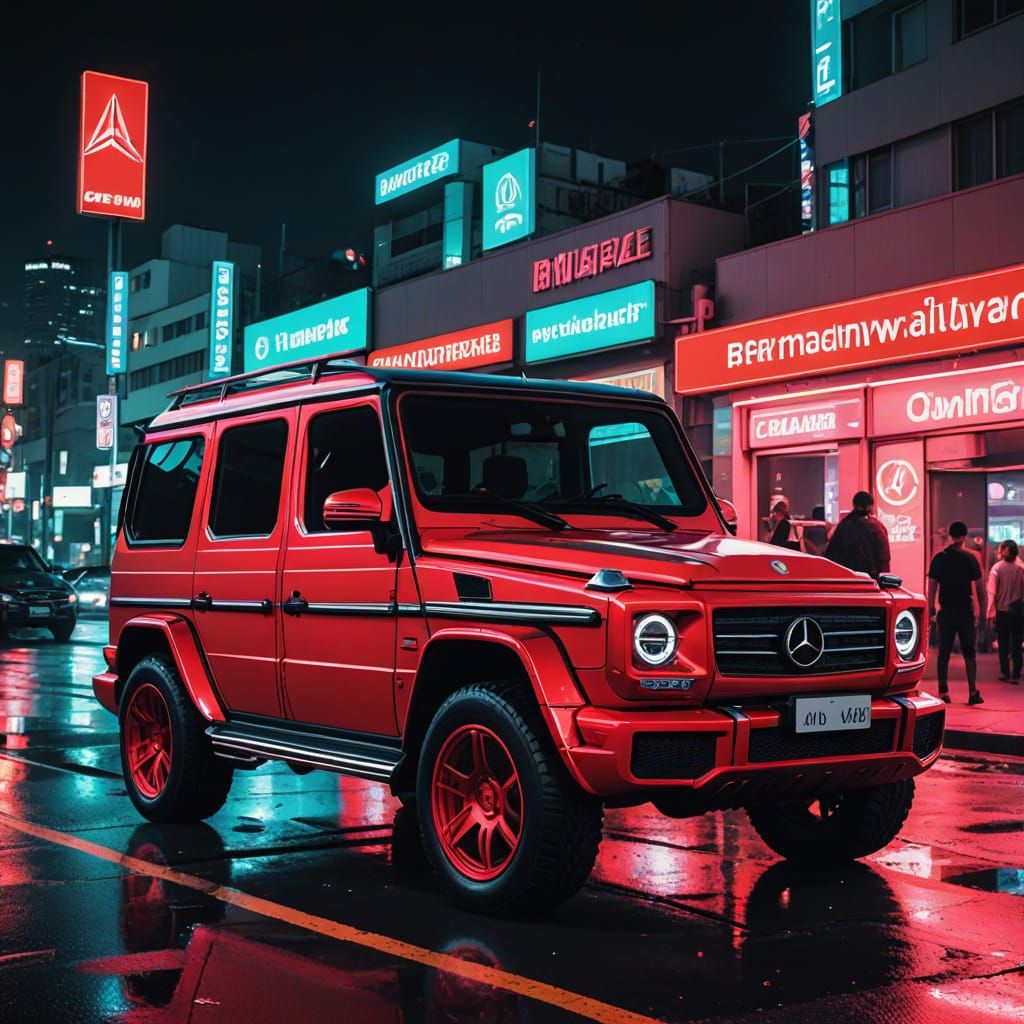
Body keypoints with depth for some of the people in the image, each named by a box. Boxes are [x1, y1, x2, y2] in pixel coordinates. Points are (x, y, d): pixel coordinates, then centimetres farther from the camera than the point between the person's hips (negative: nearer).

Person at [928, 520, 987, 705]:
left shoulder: (939, 558, 0)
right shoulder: (970, 558, -4)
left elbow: (932, 586, -2)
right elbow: (979, 587, -3)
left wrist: (930, 608, 6)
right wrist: (982, 609, 4)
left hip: (945, 612, 1)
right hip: (965, 611, -1)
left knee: (944, 652, 7)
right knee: (969, 652, 5)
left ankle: (943, 691, 4)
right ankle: (973, 692, 1)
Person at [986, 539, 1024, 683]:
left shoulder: (997, 568, -8)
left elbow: (992, 592, -9)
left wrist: (991, 611, -4)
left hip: (1002, 611, -1)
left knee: (1003, 644, 11)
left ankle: (1005, 673, 13)